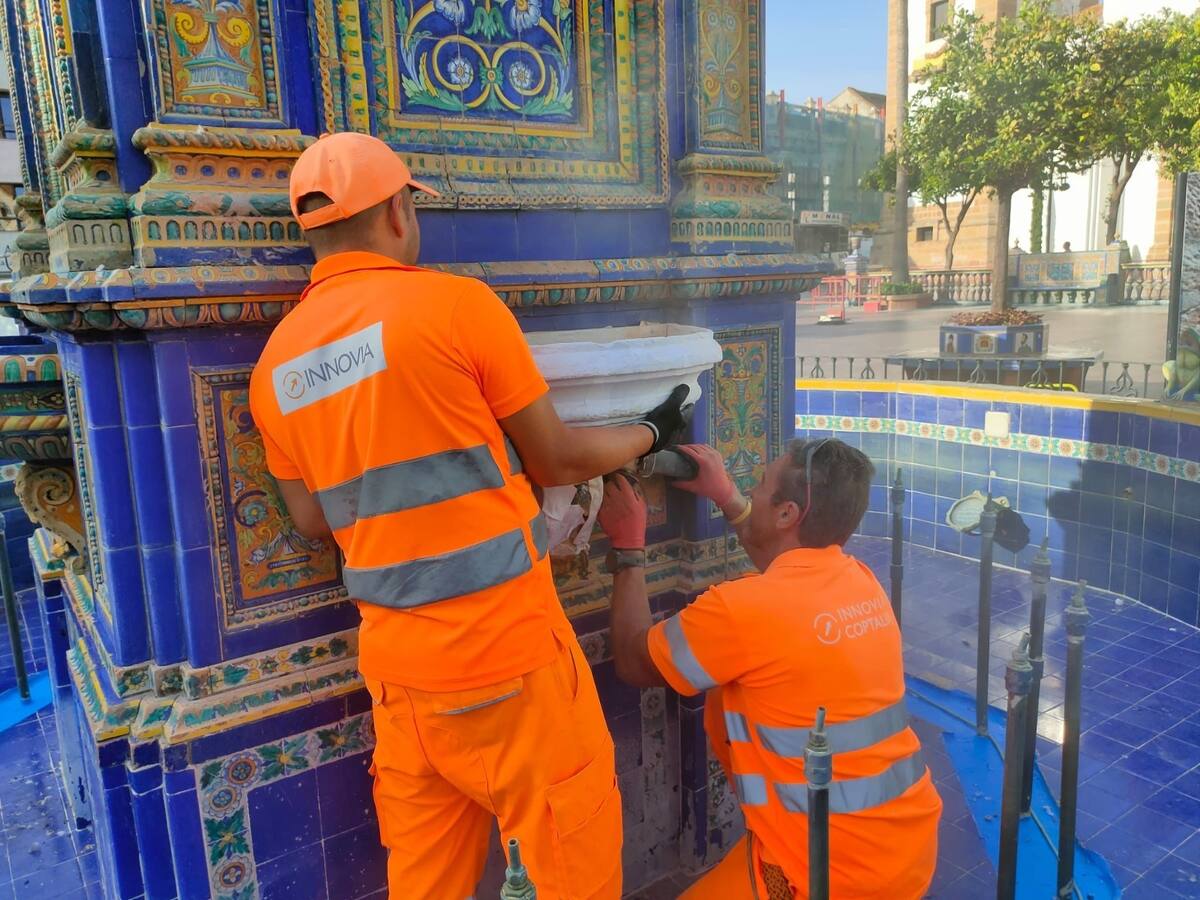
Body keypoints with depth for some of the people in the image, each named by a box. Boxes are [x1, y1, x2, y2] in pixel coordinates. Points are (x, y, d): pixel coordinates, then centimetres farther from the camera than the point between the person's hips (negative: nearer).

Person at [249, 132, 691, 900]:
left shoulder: (276, 362, 4)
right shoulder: (457, 302, -11)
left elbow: (314, 521, 12)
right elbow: (554, 463, -3)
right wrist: (651, 433, 14)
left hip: (395, 663, 6)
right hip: (504, 649, -5)